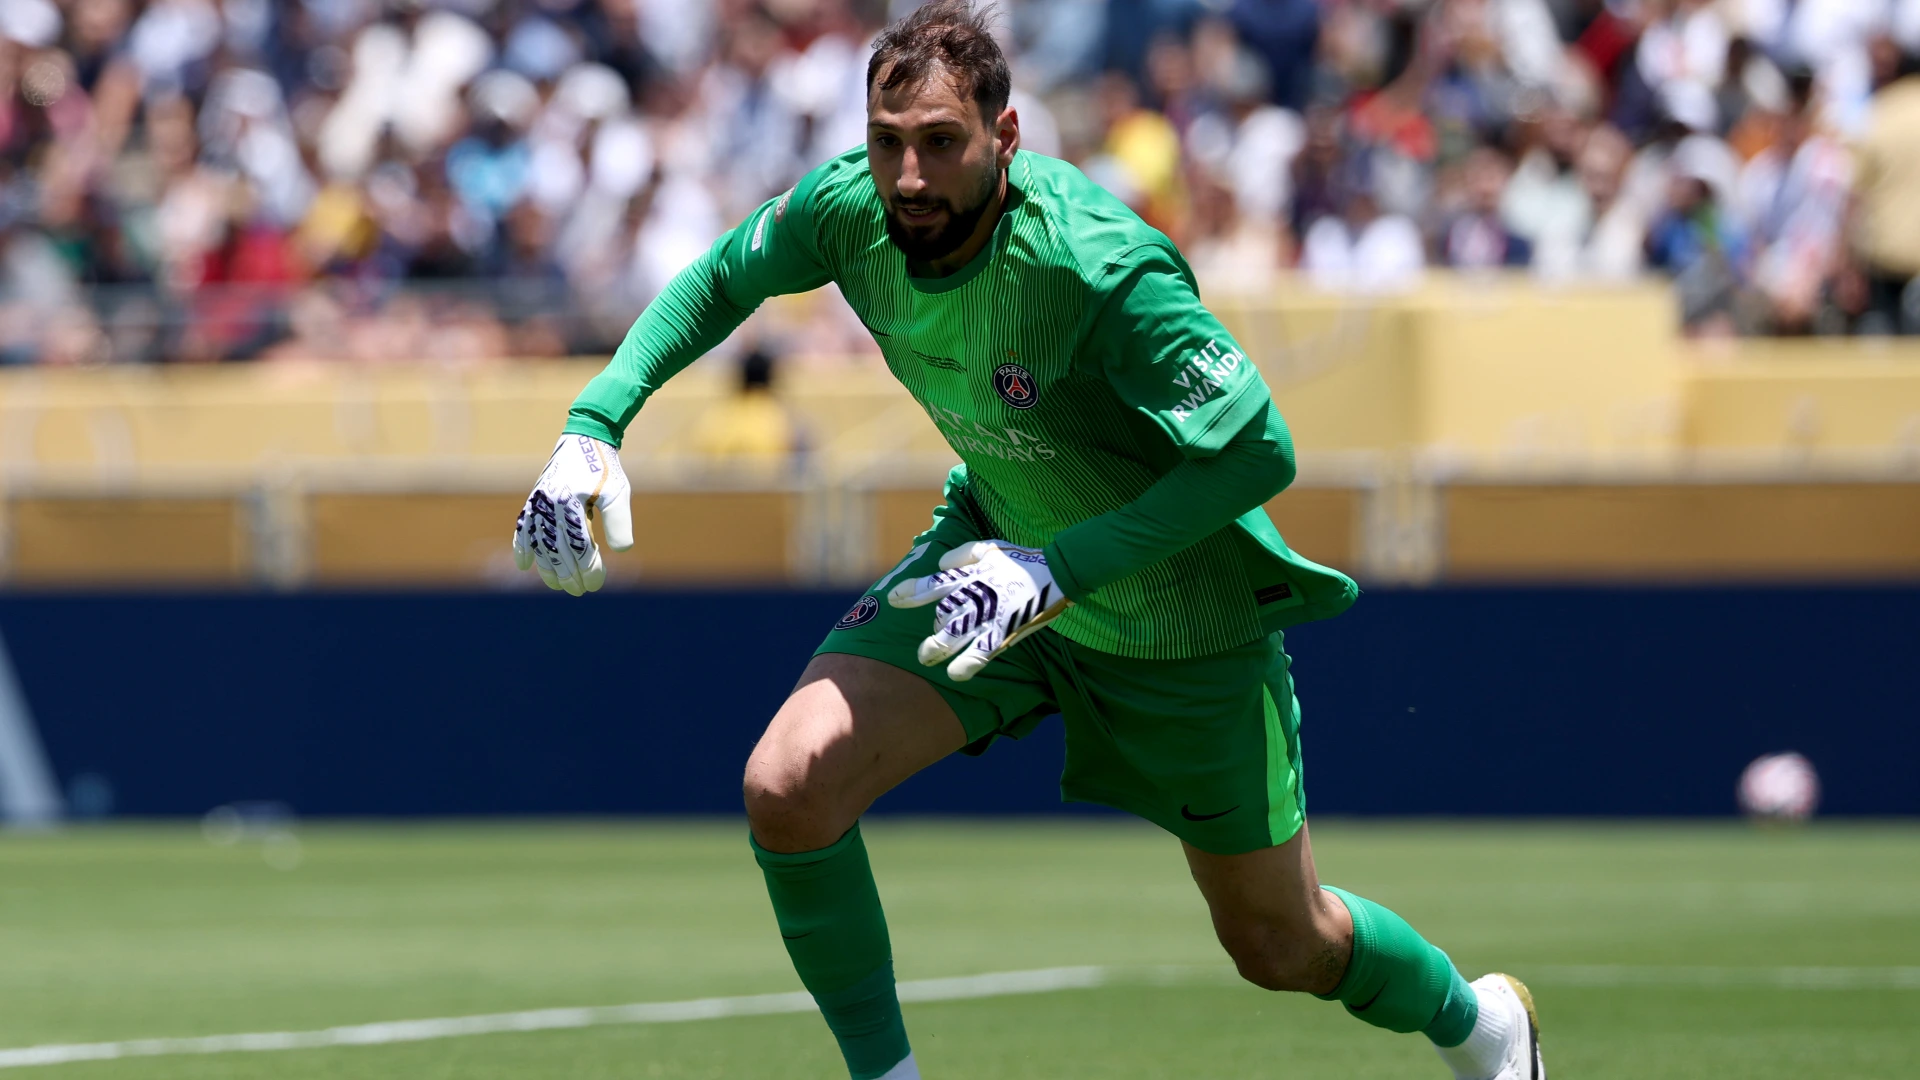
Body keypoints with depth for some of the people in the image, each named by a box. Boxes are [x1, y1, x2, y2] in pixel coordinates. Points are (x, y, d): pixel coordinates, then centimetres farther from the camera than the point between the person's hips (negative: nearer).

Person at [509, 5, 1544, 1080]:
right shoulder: (850, 208, -20)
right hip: (1000, 548, 4)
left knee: (1282, 946, 11)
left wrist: (1060, 572, -41)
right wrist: (592, 425, -11)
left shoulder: (1099, 265, -37)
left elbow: (1259, 449, -36)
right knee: (789, 788, -19)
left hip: (1185, 616, -4)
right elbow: (719, 279, 2)